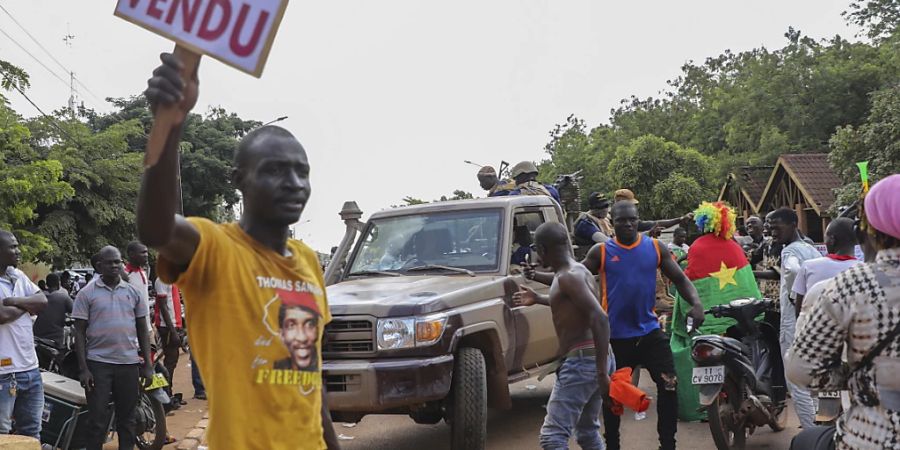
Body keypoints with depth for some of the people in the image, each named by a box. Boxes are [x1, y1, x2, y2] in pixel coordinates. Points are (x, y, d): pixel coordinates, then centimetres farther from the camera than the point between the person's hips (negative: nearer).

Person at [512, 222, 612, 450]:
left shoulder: (568, 276, -16)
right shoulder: (577, 270, 15)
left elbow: (600, 318, -26)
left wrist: (602, 371, -27)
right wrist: (538, 299, 41)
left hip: (582, 360, -10)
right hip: (591, 358, 10)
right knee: (587, 431, 20)